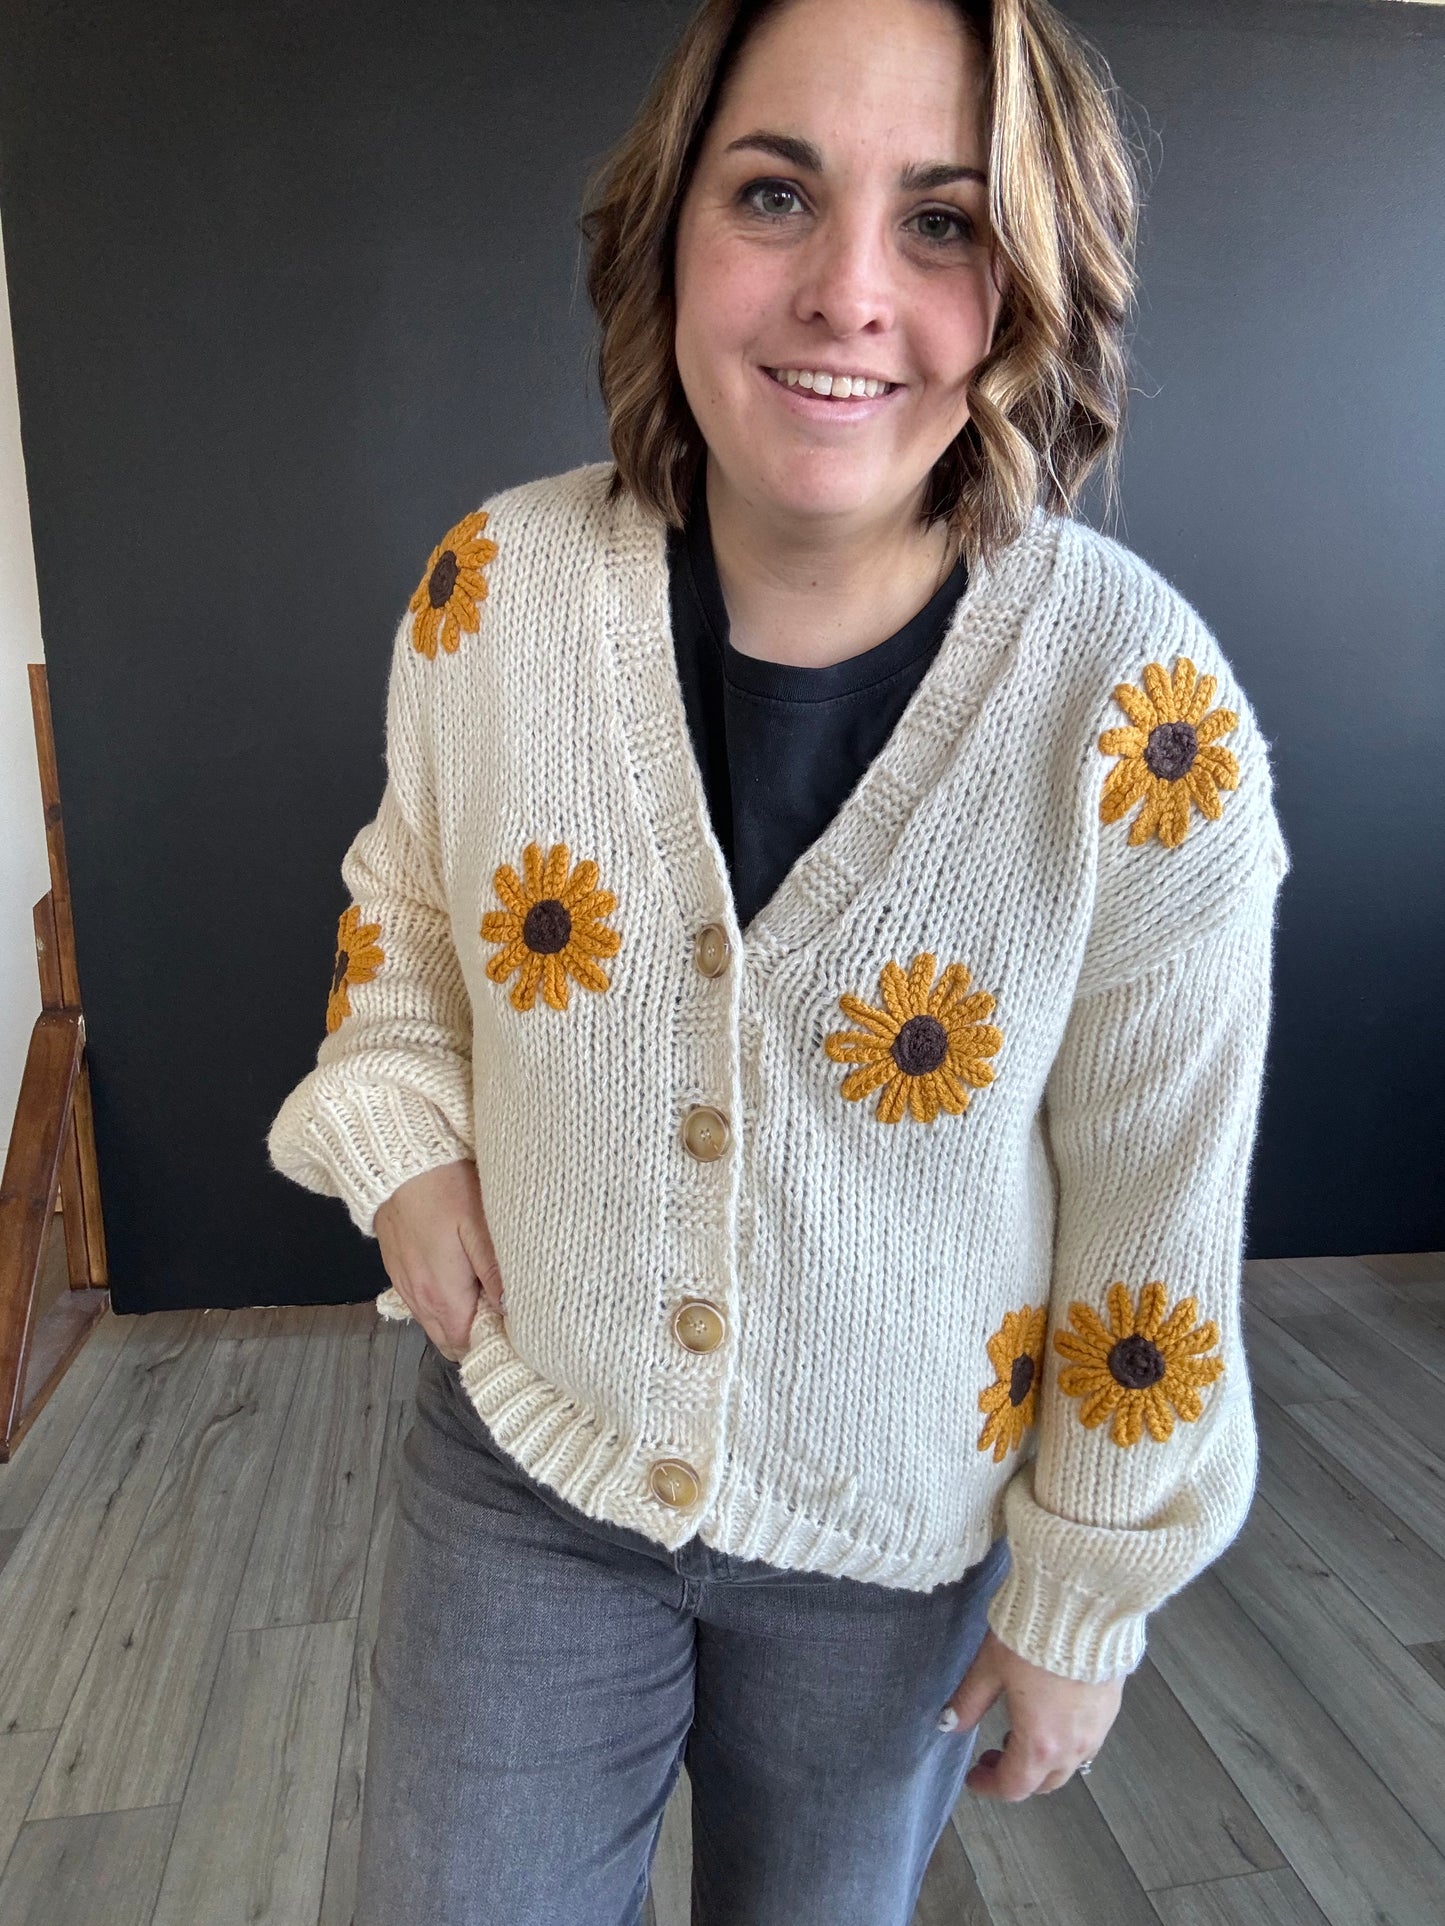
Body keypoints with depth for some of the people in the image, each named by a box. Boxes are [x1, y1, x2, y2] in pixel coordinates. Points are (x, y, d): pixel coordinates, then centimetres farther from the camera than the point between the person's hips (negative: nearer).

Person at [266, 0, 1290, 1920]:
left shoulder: (1146, 717, -22)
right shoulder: (494, 587, -14)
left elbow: (1152, 1223, -12)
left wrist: (1080, 1604, -2)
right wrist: (402, 1142, -9)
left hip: (904, 1538, 0)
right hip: (523, 1465, 2)